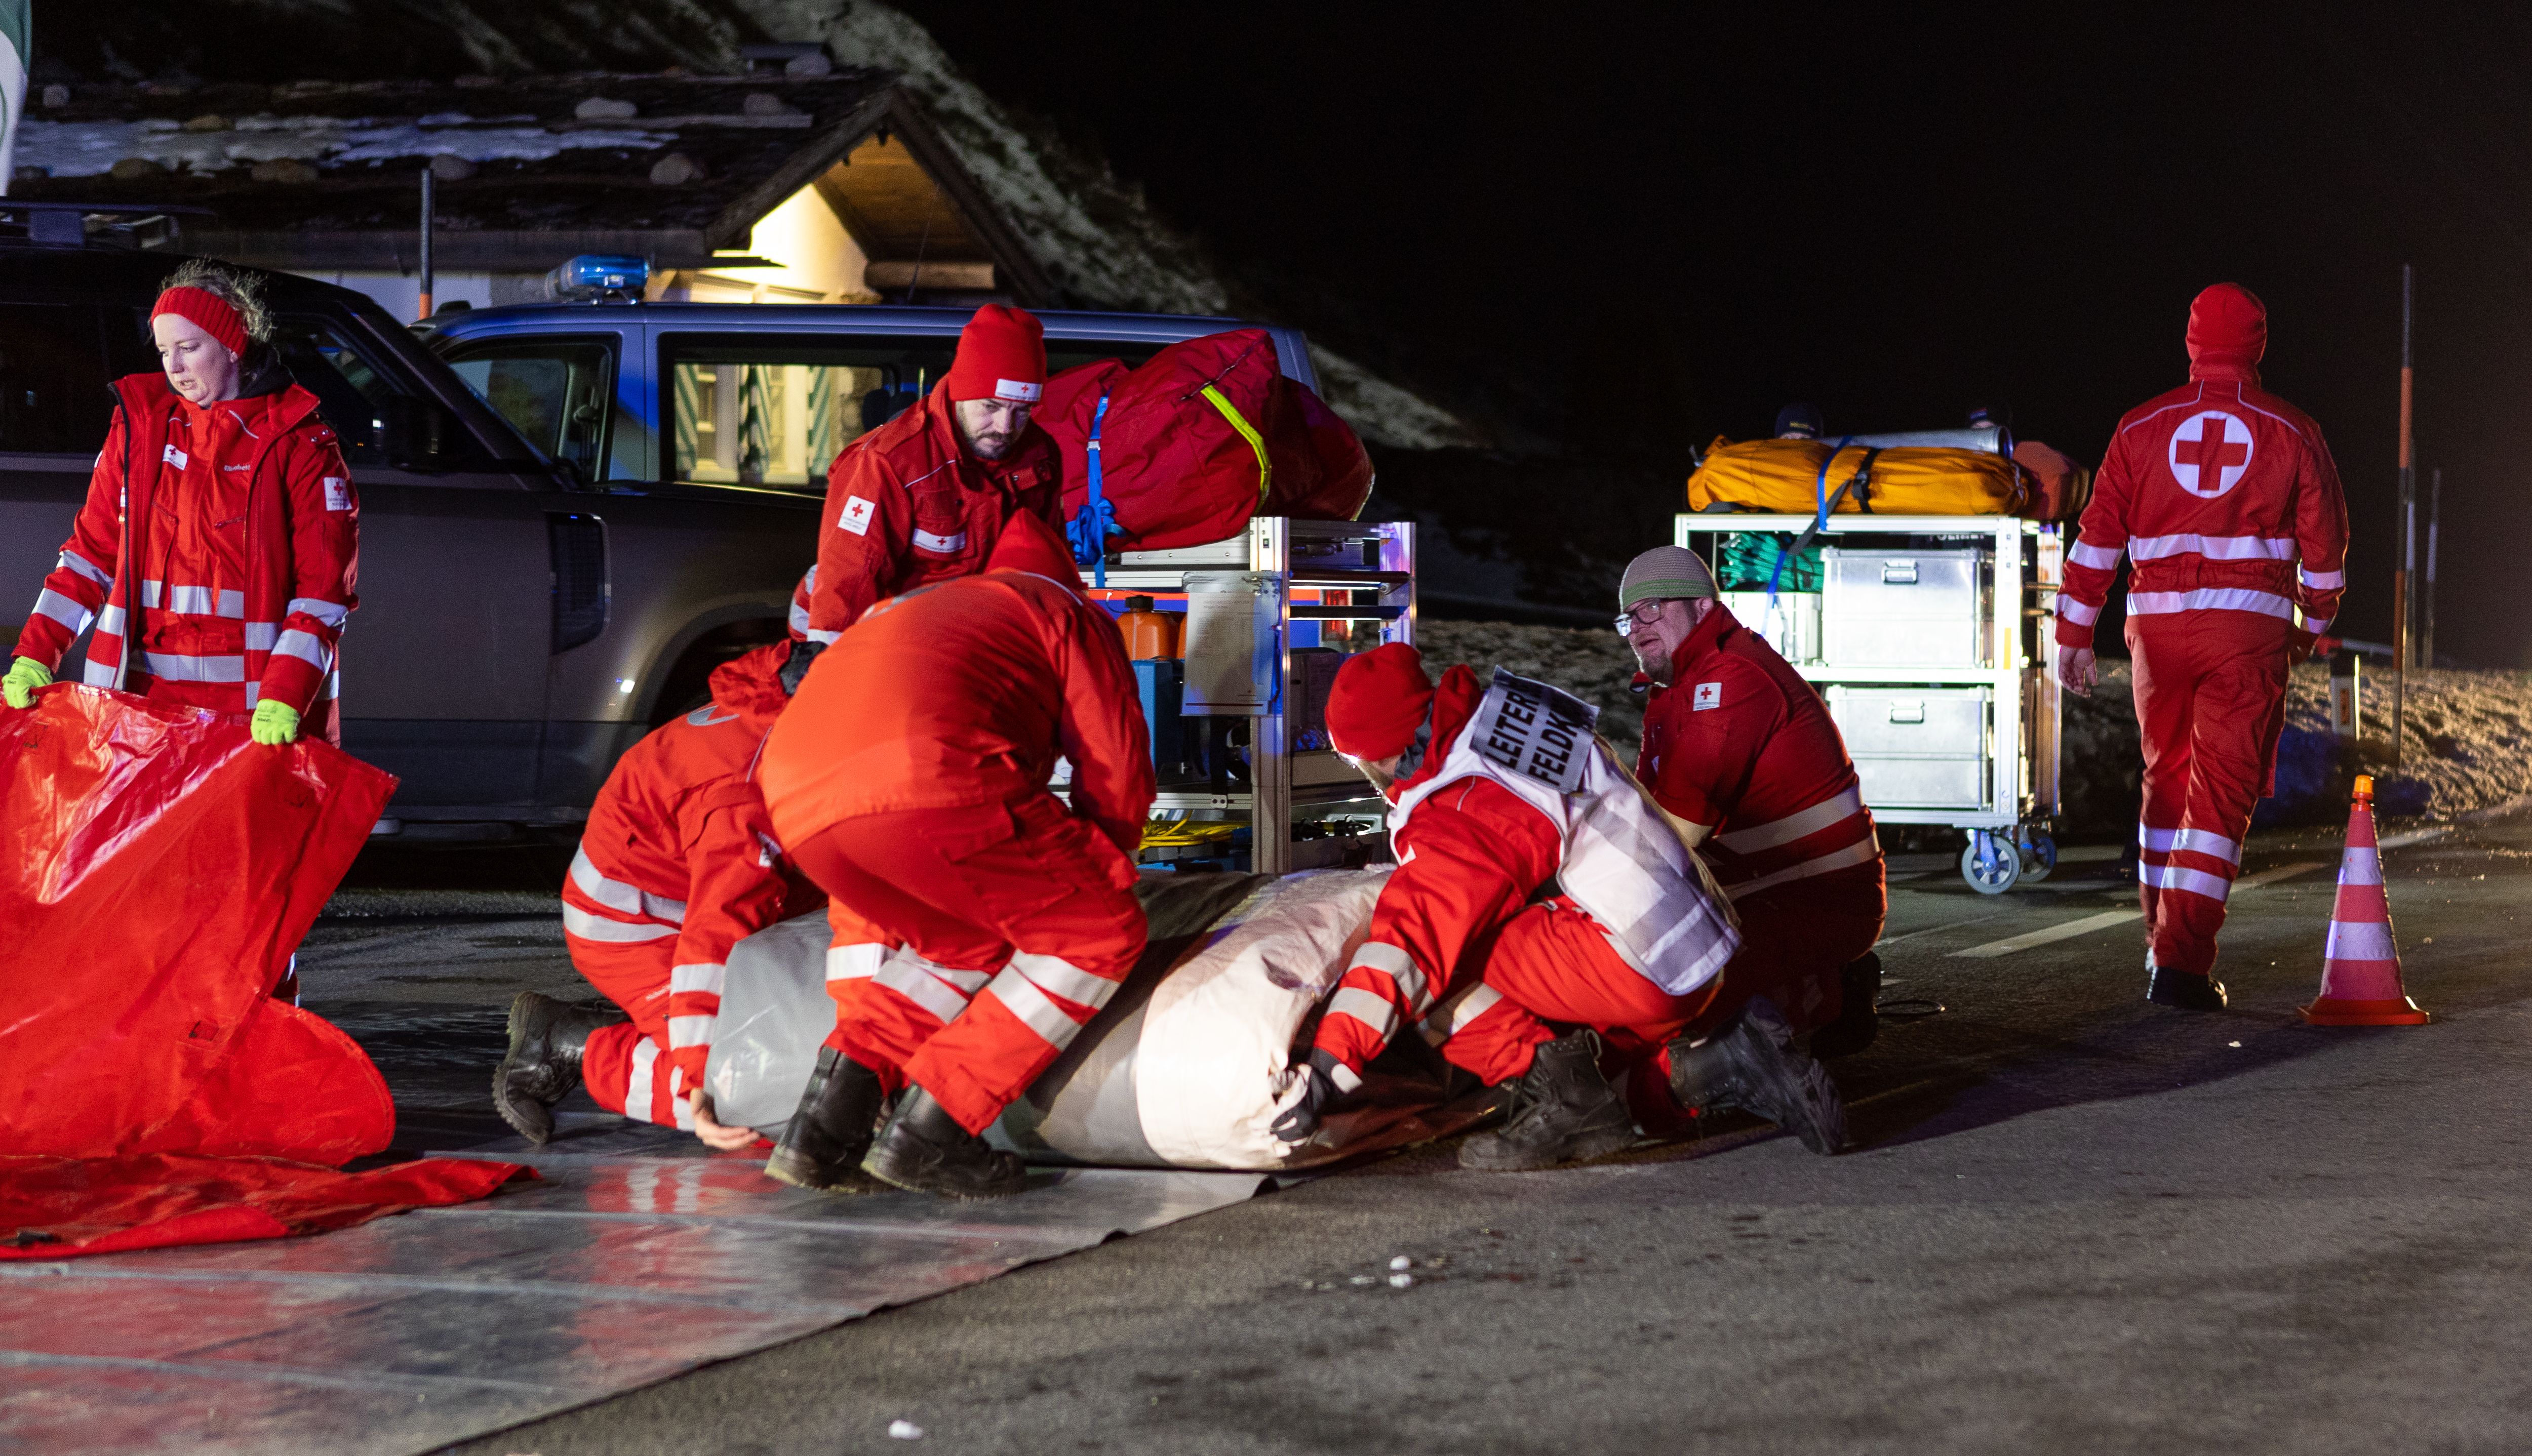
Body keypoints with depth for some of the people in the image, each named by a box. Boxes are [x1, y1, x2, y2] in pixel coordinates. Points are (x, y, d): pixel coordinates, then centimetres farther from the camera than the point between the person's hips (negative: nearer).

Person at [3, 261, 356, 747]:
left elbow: (325, 585, -6)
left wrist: (285, 697, -19)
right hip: (145, 692, 3)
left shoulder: (298, 445, -1)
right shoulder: (140, 426, 12)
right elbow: (93, 551, 15)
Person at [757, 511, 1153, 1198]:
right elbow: (1118, 772, 18)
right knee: (1101, 932, 9)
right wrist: (1094, 872, 38)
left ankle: (832, 1110, 7)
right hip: (926, 781, -7)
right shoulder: (1067, 614, 25)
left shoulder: (902, 609, 43)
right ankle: (932, 1128, 0)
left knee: (967, 942, 27)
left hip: (797, 805, 7)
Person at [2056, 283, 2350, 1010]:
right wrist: (2314, 624, 27)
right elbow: (2325, 545, 10)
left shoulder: (2143, 429, 6)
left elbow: (2098, 539, 3)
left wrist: (2073, 636, 7)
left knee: (2166, 779, 19)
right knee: (2221, 791, -2)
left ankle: (2164, 942, 26)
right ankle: (2182, 963, -11)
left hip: (2158, 624, 2)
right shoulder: (2292, 434, 3)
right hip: (2250, 630, -2)